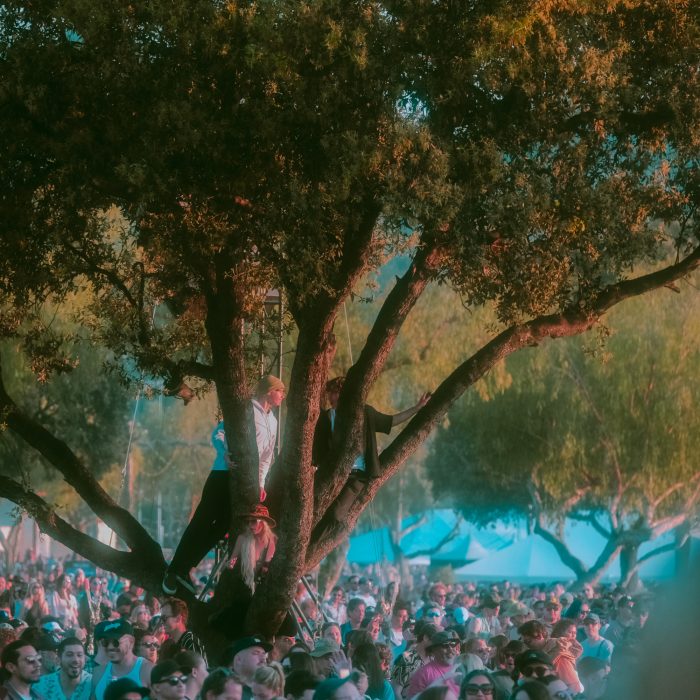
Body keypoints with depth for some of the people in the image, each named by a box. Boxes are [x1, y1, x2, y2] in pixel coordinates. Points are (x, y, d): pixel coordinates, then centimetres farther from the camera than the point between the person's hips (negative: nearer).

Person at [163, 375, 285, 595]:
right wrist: (226, 455, -29)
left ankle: (185, 570, 12)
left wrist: (261, 483, 13)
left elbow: (267, 456, 22)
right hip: (225, 474, -7)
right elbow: (218, 433, -14)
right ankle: (174, 571, -1)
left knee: (222, 526, 5)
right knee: (201, 523, -6)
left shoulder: (273, 422, 18)